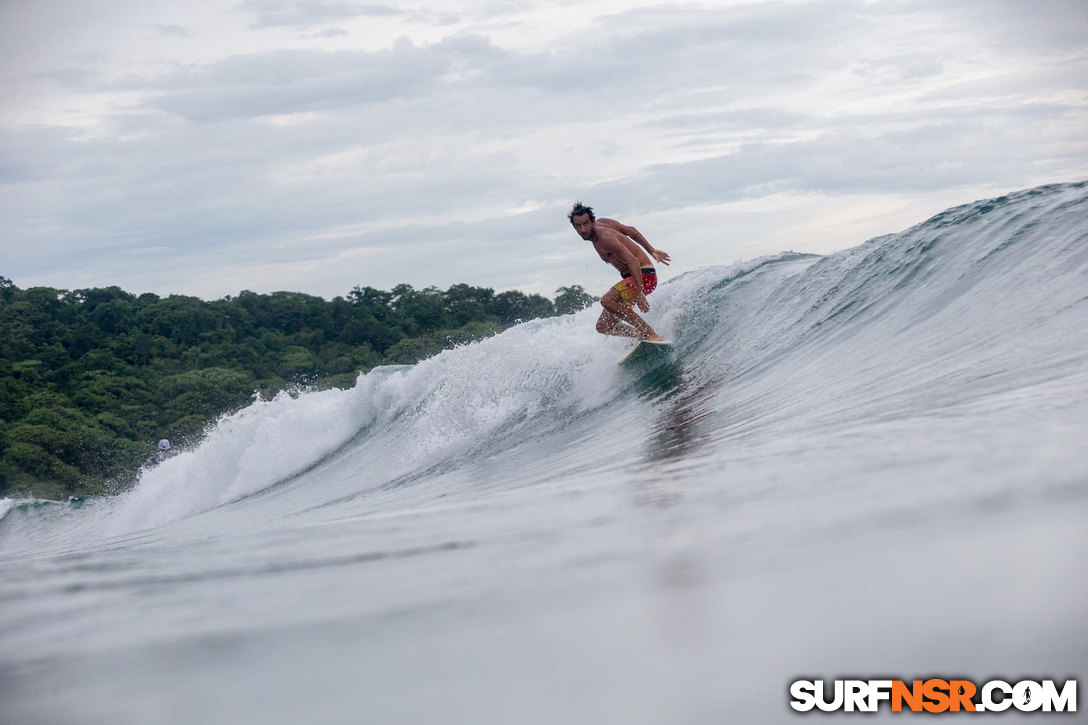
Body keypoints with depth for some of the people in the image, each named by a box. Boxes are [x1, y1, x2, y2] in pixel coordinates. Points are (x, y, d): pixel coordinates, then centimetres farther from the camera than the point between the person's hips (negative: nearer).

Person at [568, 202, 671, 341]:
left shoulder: (604, 238, -22)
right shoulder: (601, 223, 7)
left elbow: (633, 261, -29)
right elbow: (631, 231, 17)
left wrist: (639, 293, -36)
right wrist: (652, 251, 23)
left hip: (644, 275, -10)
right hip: (629, 277, 10)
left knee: (607, 301, -33)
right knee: (603, 327, 1)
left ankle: (652, 335, -28)